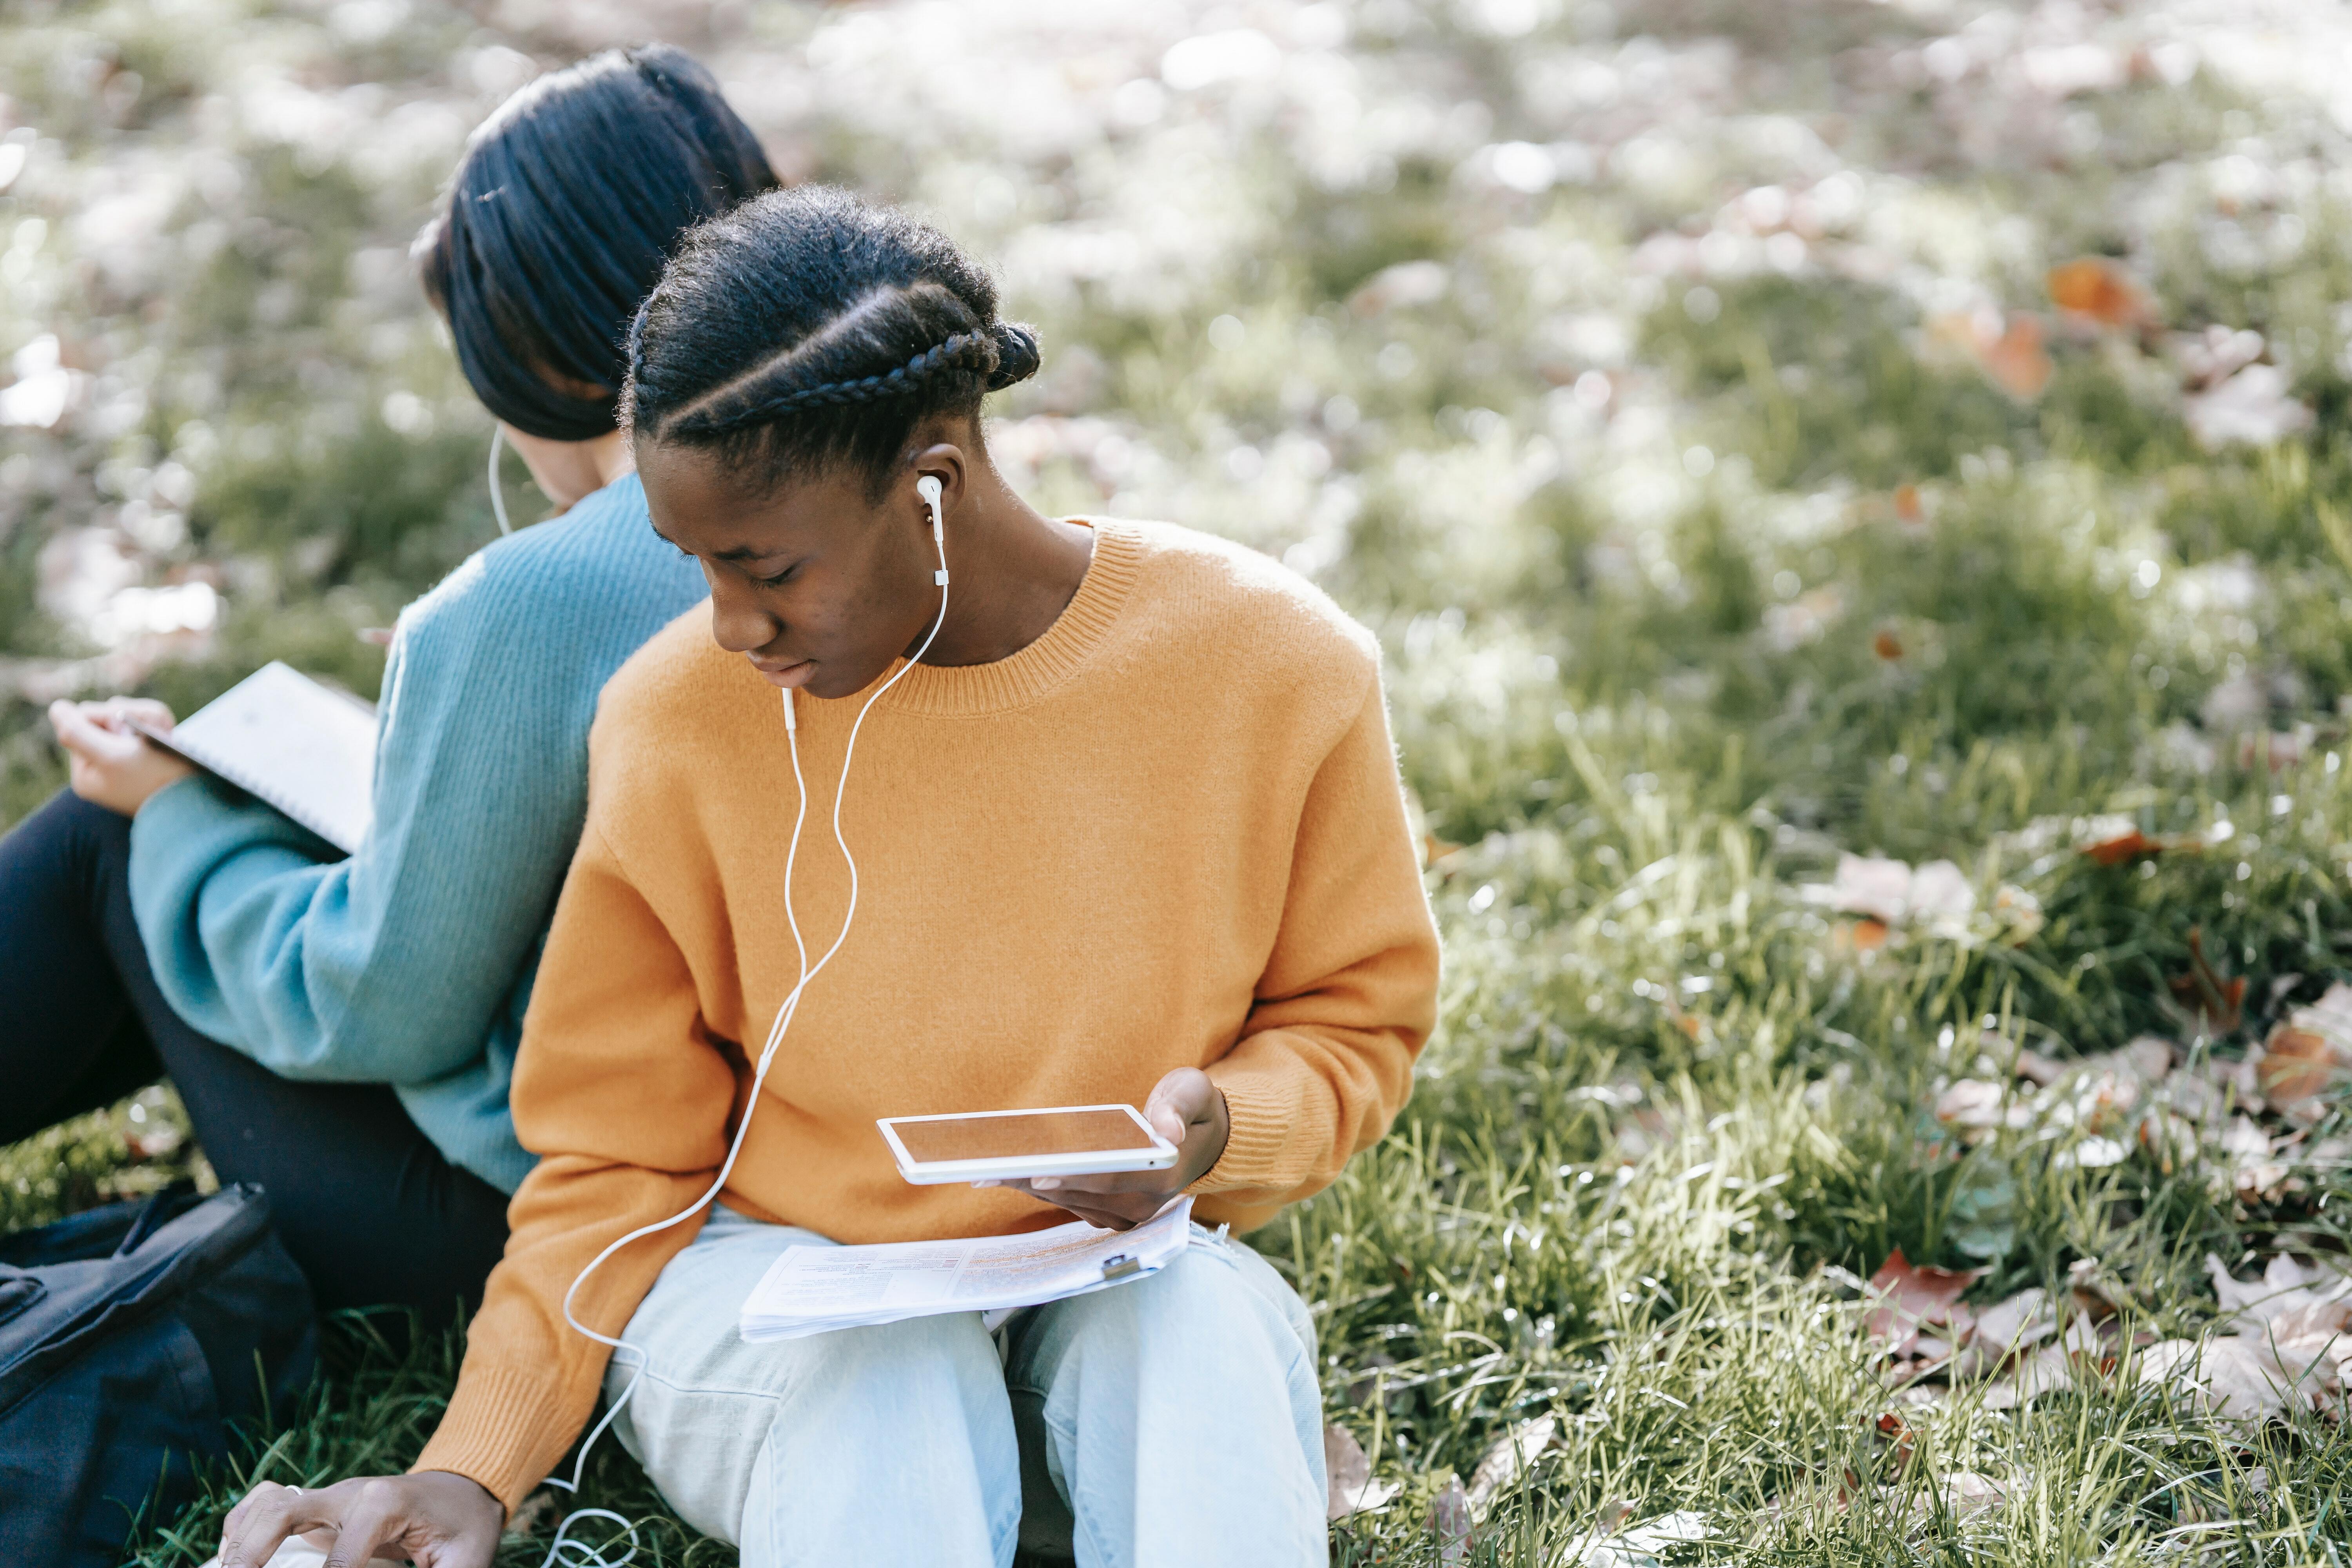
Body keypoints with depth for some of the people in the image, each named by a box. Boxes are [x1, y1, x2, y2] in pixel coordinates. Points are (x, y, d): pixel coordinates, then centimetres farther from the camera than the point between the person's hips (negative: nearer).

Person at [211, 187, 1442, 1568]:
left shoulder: (1271, 666, -12)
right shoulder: (685, 718, -11)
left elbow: (1358, 1018, 4)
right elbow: (619, 1154, 0)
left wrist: (1220, 1131, -19)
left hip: (1123, 1279, 1)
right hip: (773, 1288, 0)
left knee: (1206, 1325, -34)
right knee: (878, 1395, -35)